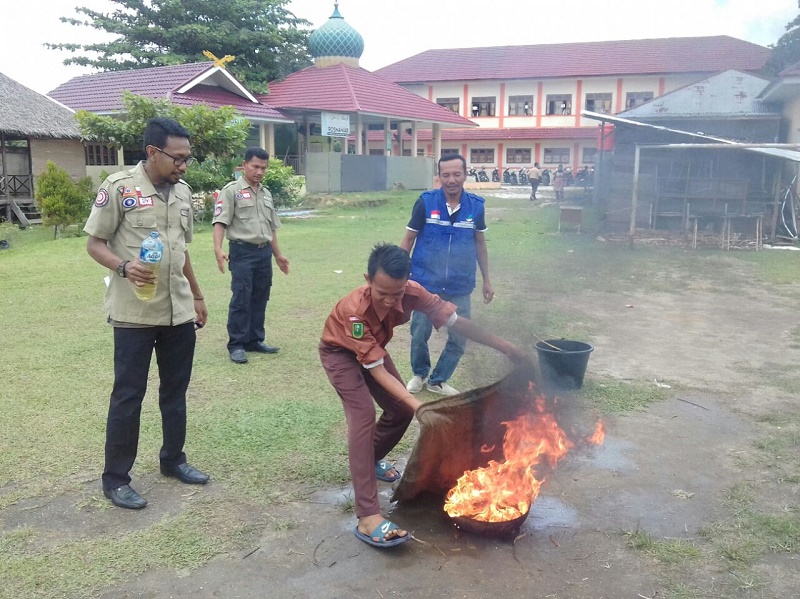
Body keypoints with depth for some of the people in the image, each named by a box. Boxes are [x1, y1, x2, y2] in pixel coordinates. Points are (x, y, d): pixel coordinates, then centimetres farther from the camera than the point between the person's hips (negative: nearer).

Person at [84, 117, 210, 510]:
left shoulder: (182, 192, 9)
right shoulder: (119, 187, -10)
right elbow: (94, 244, -7)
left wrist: (197, 296, 21)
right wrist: (124, 267, -26)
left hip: (179, 311, 6)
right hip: (134, 312, -6)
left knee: (175, 389, 15)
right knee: (128, 394, 2)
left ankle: (173, 459, 31)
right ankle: (115, 478, 15)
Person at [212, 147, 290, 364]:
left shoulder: (266, 194, 17)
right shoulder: (232, 190, -4)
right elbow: (220, 222, -13)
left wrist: (278, 254, 23)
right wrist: (218, 249, -26)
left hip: (264, 252, 7)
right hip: (242, 251, -6)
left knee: (260, 299, 10)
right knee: (241, 299, -6)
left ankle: (255, 340, 20)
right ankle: (236, 345, 3)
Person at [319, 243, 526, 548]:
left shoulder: (412, 293, -28)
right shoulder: (355, 309, -41)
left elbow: (456, 322, -21)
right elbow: (377, 370, -39)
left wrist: (505, 346, -26)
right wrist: (418, 404, -48)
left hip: (373, 347, 6)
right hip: (340, 352, -6)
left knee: (401, 410, 3)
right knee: (363, 416, -24)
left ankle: (372, 458, 35)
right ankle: (367, 517, -29)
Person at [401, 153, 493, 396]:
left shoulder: (476, 205, -4)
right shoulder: (425, 202, -10)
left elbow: (480, 244, 8)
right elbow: (408, 240, -2)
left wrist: (486, 280, 11)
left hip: (459, 287, 2)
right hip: (425, 284, -2)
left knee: (459, 339, 7)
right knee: (419, 334, 11)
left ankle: (438, 380, 29)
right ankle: (419, 374, 38)